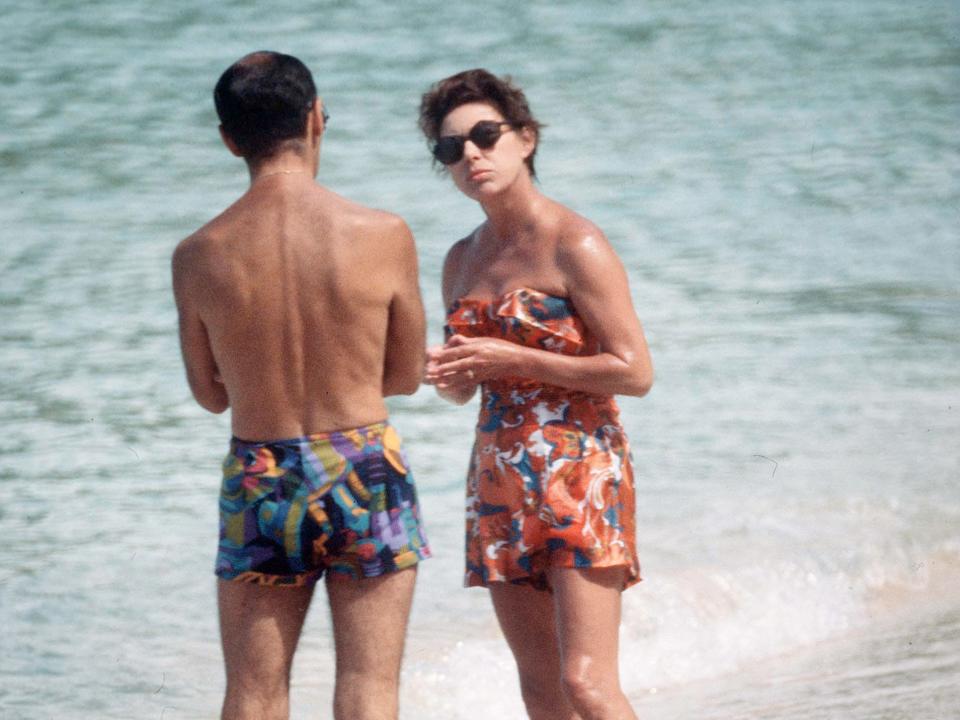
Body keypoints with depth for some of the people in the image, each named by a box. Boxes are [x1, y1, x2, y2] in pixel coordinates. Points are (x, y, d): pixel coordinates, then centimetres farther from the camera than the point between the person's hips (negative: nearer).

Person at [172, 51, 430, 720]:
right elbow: (408, 375, 2)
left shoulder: (198, 257, -5)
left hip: (257, 481, 1)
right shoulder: (384, 236, -10)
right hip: (366, 471, -1)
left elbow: (211, 394, 7)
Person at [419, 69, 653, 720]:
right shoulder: (463, 261, 13)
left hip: (579, 470, -7)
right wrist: (442, 374, -1)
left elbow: (635, 372, -13)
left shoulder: (576, 246, -9)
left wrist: (512, 358, -16)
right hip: (500, 480, 7)